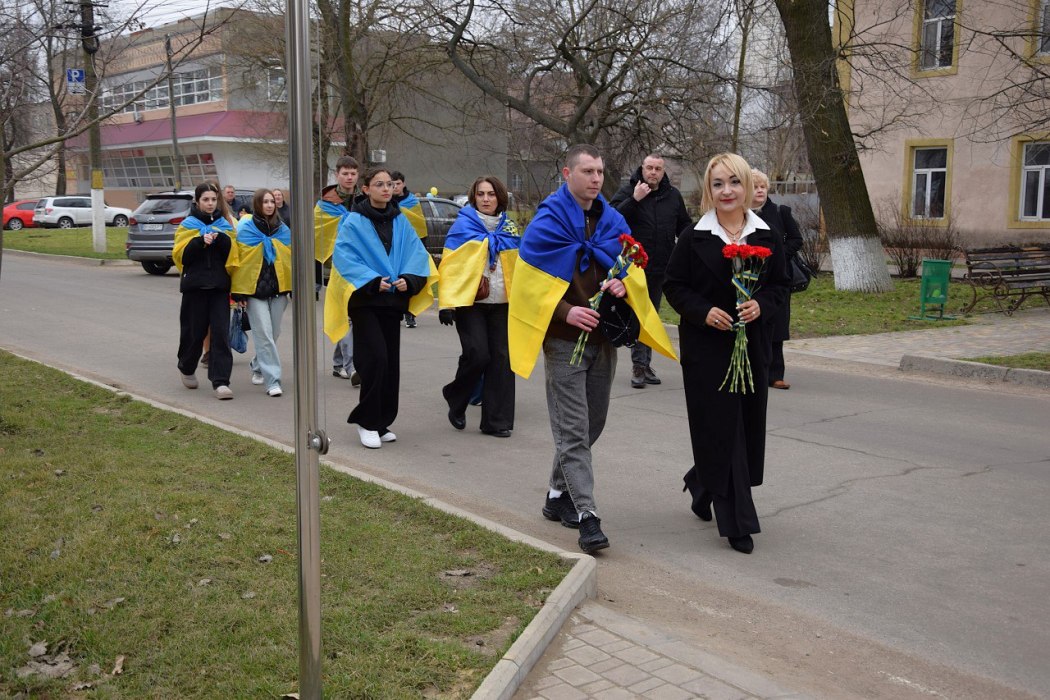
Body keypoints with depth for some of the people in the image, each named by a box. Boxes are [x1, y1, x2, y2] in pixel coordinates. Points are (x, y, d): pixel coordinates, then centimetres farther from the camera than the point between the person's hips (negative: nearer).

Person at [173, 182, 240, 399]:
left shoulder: (224, 225, 11)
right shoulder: (187, 225, 5)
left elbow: (233, 253, -1)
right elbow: (181, 255, -6)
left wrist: (219, 238, -17)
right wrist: (201, 241, -18)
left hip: (219, 286, 1)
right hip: (195, 286, -1)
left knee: (221, 332, -7)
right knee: (194, 331, 6)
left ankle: (220, 381, -7)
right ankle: (187, 369, 34)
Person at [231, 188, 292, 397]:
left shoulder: (283, 230, 10)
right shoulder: (245, 229, -2)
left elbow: (291, 259, 14)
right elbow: (239, 260, -4)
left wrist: (294, 287, 9)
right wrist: (238, 292, -8)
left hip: (278, 288, 4)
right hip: (254, 290, -4)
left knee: (273, 333, 11)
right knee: (264, 335, -9)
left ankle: (257, 366, 34)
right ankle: (272, 380, -8)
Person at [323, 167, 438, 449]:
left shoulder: (400, 221, 9)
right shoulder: (353, 221, -4)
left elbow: (417, 254, 4)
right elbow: (344, 257, -11)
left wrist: (408, 279, -14)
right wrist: (372, 281, -21)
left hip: (393, 300, 5)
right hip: (364, 300, -5)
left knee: (391, 363, 6)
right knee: (375, 359, -14)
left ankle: (382, 423, 18)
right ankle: (366, 422, 0)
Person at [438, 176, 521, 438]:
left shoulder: (509, 228, 12)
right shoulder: (463, 225, 0)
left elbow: (518, 267, 17)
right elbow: (450, 265, -6)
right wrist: (446, 303, -14)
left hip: (501, 304, 4)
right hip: (469, 302, -4)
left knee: (501, 359, 0)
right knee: (477, 354, -13)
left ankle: (497, 420, 10)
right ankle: (456, 400, 16)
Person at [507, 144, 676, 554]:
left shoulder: (613, 222, 9)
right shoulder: (547, 223, -8)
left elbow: (633, 270, 16)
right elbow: (528, 283, -10)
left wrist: (623, 284, -7)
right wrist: (565, 312, -22)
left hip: (603, 337, 6)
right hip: (564, 340, -6)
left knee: (591, 425, 15)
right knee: (573, 431, -7)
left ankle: (559, 495, 32)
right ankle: (586, 515, -5)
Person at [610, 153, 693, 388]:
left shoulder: (673, 195, 9)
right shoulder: (628, 192, -3)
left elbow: (684, 225, 19)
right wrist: (634, 200, -24)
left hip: (661, 268, 5)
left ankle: (646, 363, 20)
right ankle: (639, 365, -3)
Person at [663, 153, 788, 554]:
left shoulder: (766, 237, 5)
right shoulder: (693, 238, -3)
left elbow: (780, 284, 10)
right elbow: (673, 286, -1)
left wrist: (761, 305, -11)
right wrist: (703, 311, -17)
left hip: (752, 345, 4)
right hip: (706, 348, -3)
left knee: (748, 424, 9)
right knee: (721, 428, -3)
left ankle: (702, 484, 37)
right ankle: (737, 522, 4)